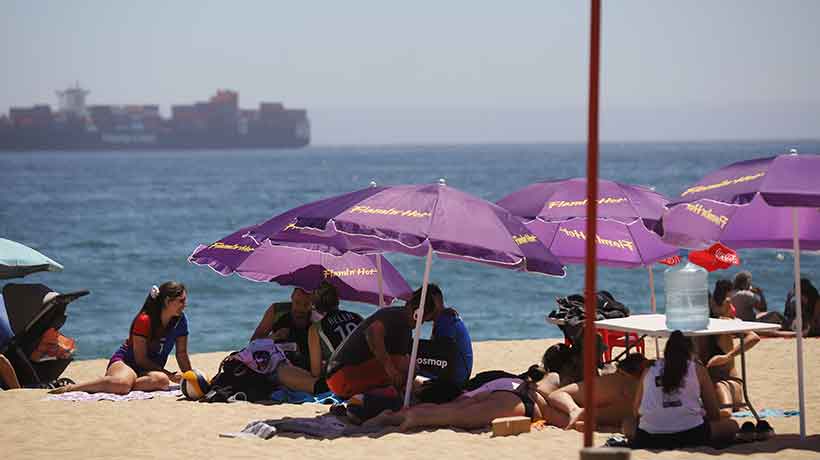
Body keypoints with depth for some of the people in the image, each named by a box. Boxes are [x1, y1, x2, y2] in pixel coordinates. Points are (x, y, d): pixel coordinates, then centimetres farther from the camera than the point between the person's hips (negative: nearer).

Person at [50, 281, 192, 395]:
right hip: (125, 361, -5)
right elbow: (140, 358, -15)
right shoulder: (144, 321, -17)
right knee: (122, 383, -45)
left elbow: (181, 354, 10)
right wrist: (170, 375, -16)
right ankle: (72, 387, -27)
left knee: (161, 381, -37)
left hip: (152, 368, 5)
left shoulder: (180, 321, 0)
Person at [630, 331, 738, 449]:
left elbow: (636, 413, 19)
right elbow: (714, 414, 14)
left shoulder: (649, 371, 17)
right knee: (731, 425, 20)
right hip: (690, 434, -2)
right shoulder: (698, 370, 12)